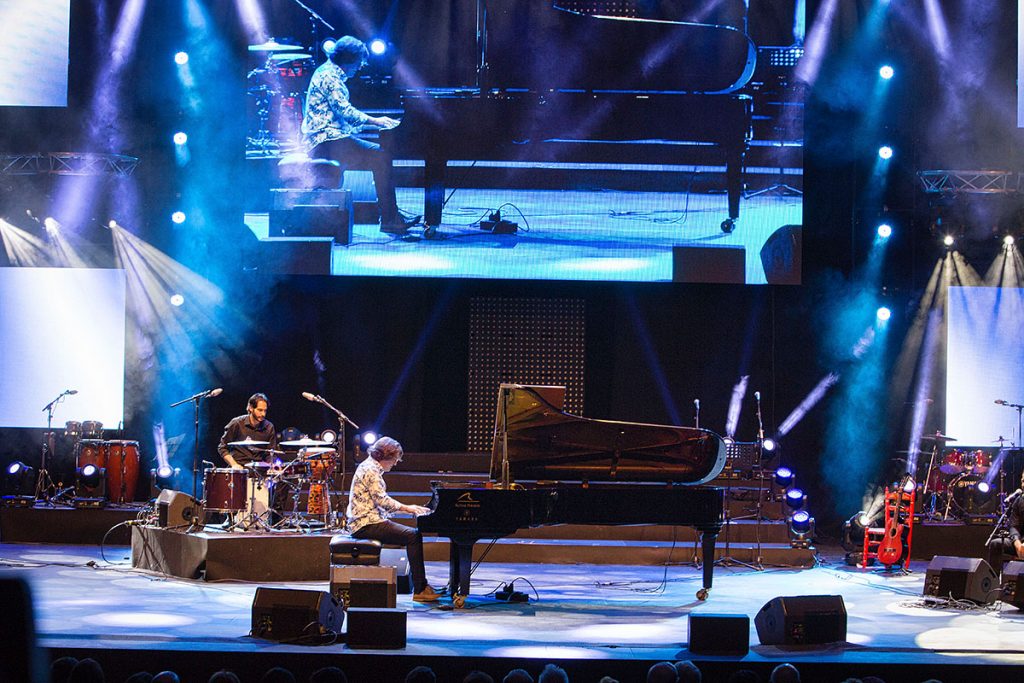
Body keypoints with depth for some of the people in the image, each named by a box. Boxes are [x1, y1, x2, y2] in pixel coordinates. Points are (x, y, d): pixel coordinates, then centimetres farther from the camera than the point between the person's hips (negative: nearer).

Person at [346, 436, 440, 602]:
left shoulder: (372, 468, 20)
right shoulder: (370, 470, -13)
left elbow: (380, 502, 22)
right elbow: (382, 500, -20)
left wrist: (408, 508, 12)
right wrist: (407, 508, -11)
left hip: (369, 520, 11)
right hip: (366, 524, -11)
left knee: (414, 534, 6)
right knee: (413, 536, -18)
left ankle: (420, 586, 2)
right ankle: (419, 590, -17)